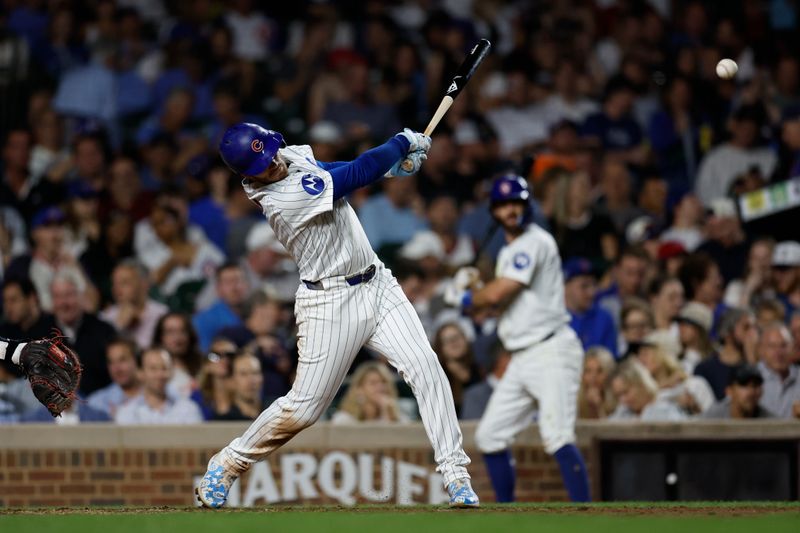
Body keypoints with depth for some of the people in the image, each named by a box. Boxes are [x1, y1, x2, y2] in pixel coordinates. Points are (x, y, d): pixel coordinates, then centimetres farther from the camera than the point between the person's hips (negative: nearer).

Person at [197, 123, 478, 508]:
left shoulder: (294, 156, 0)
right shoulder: (282, 199, -24)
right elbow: (359, 173, -22)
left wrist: (390, 164, -2)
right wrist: (404, 143, -8)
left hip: (377, 285, 7)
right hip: (331, 300, -7)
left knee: (425, 368, -9)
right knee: (303, 407, -2)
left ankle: (454, 472, -7)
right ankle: (228, 464, 19)